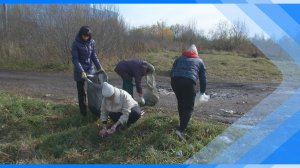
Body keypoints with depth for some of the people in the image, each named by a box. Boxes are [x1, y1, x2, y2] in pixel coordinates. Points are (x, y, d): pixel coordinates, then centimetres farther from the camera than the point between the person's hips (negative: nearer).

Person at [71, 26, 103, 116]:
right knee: (81, 91, 5)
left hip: (90, 69, 3)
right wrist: (81, 71, -26)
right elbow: (75, 59, -16)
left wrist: (99, 67, -7)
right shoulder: (76, 43, -13)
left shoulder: (92, 42, -1)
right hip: (79, 71, -3)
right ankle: (83, 111, 16)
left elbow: (94, 56, 4)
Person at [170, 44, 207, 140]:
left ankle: (182, 123, 37)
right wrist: (202, 91, 34)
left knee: (181, 103, 23)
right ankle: (181, 129, -9)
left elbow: (172, 72, 25)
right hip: (188, 82, -3)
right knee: (189, 107, 5)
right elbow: (203, 78, 23)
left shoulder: (179, 58, 30)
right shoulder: (199, 61, 26)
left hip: (175, 80, 3)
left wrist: (174, 87, 33)